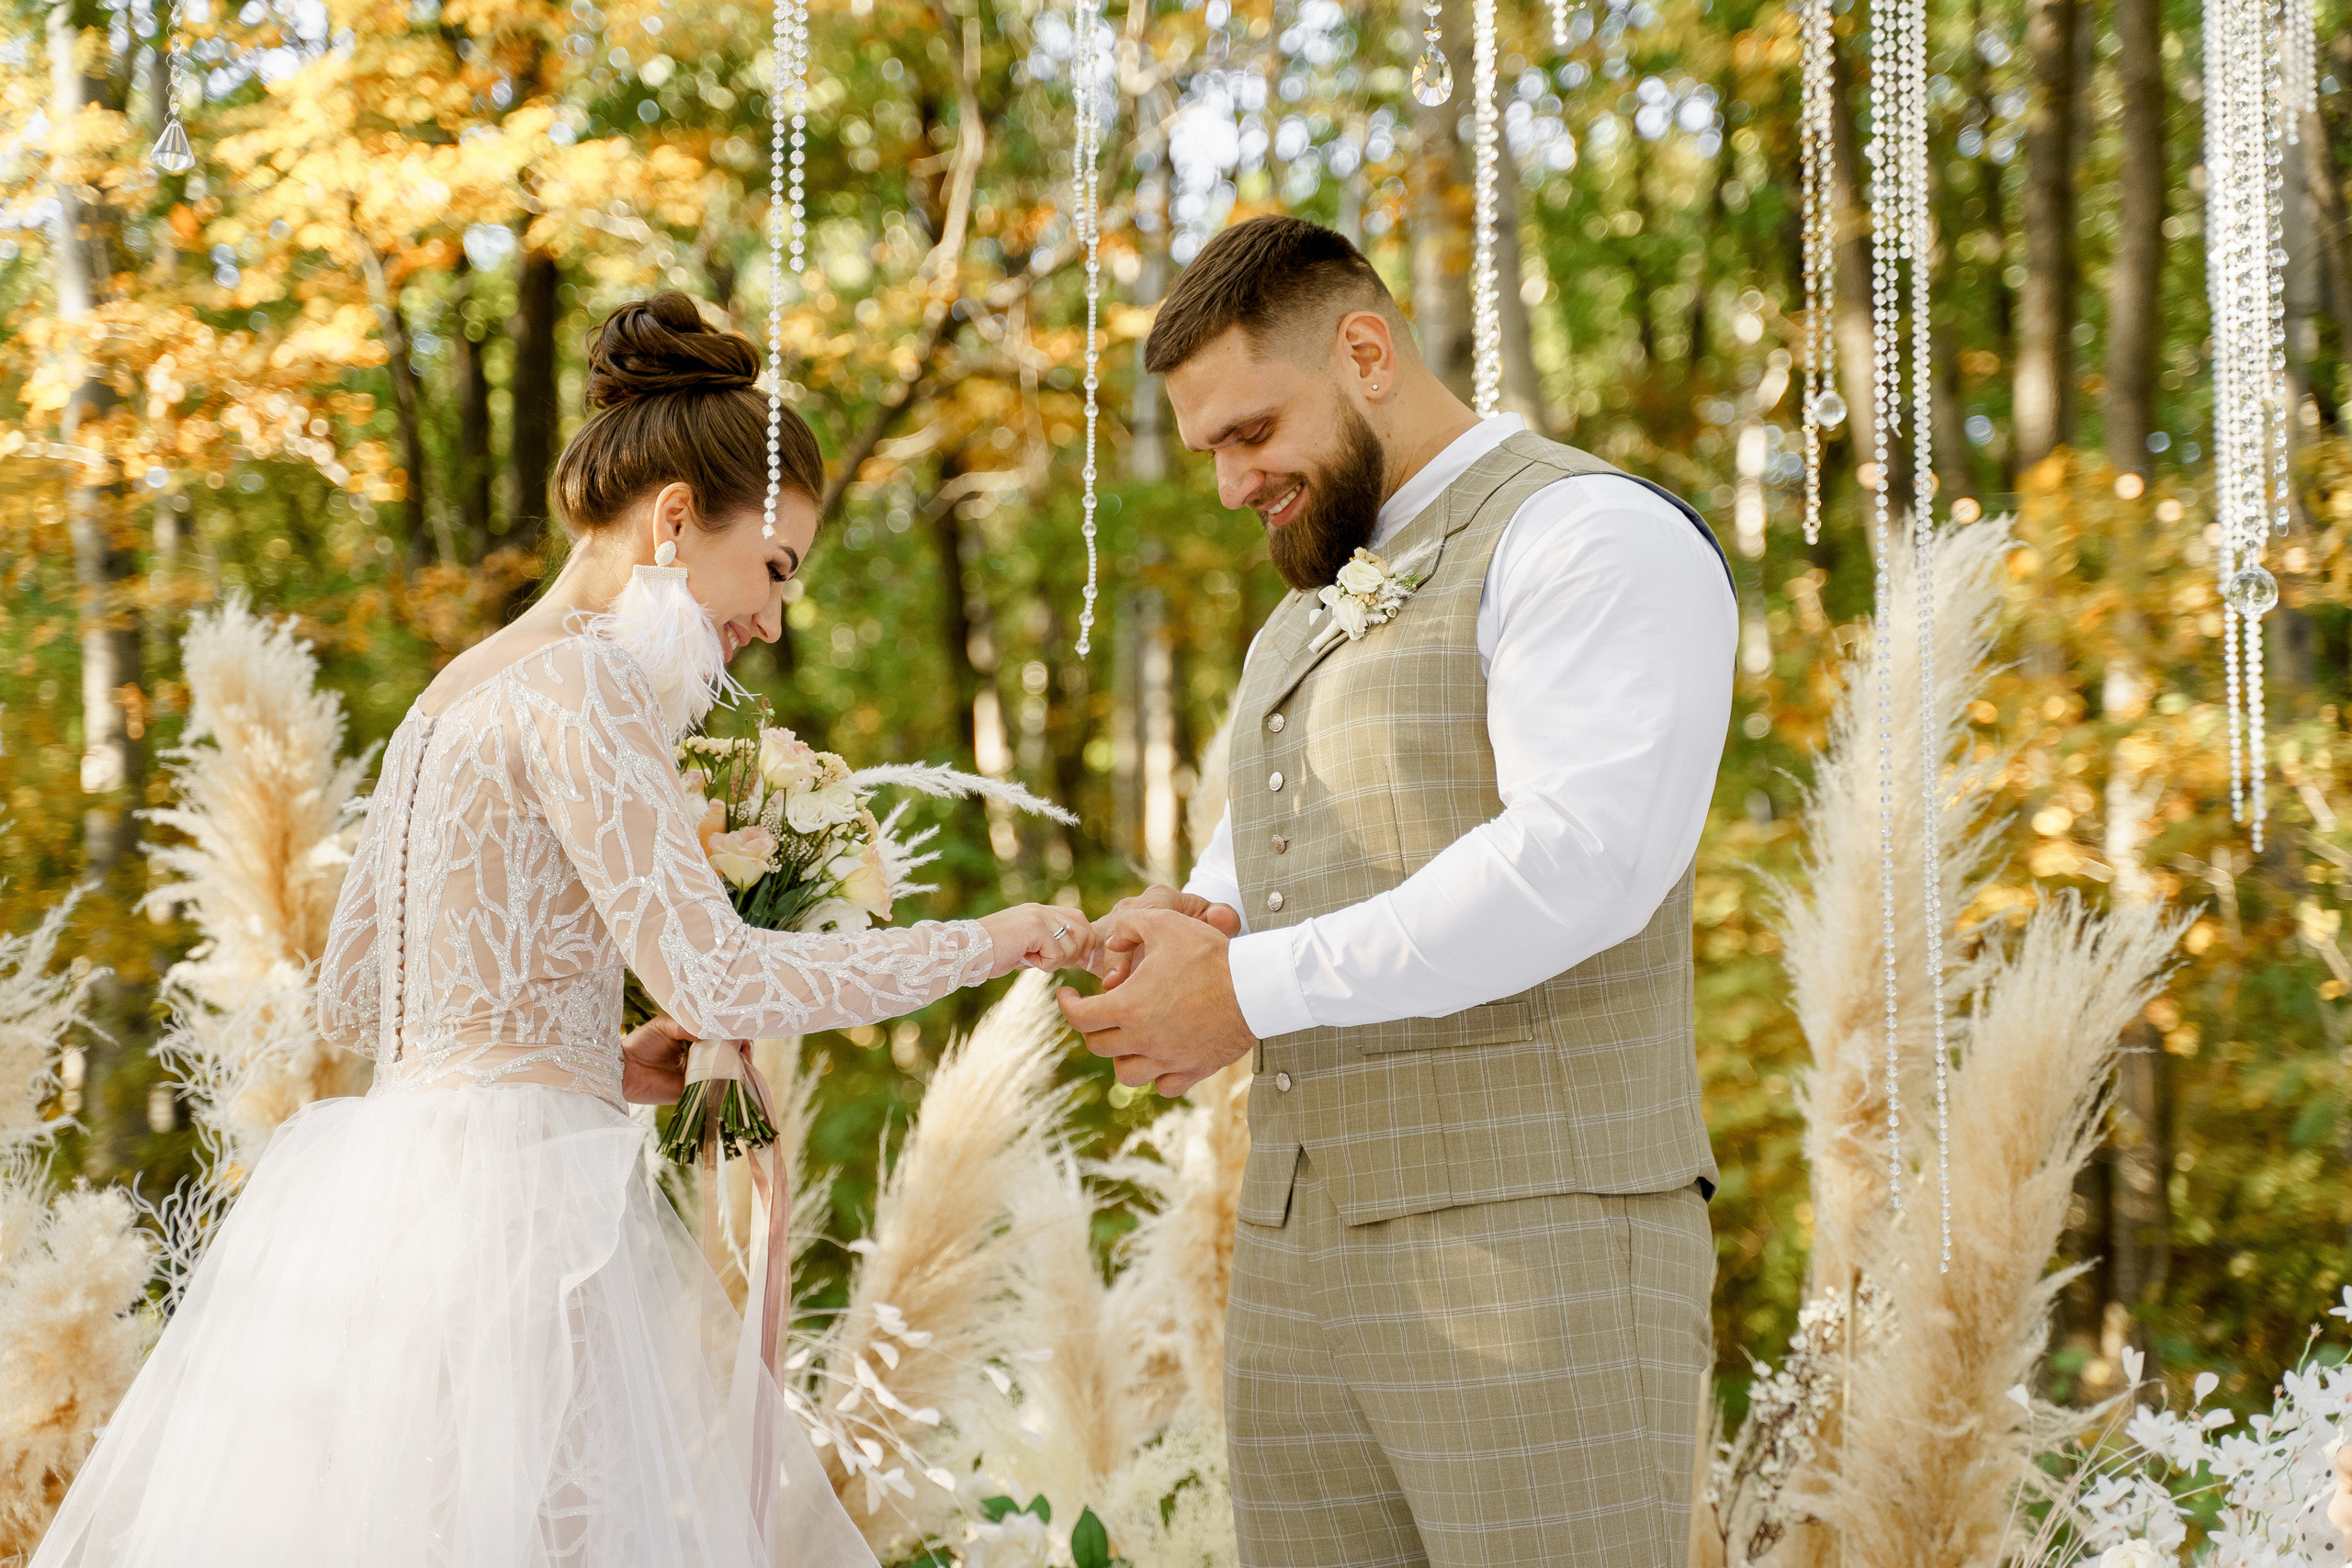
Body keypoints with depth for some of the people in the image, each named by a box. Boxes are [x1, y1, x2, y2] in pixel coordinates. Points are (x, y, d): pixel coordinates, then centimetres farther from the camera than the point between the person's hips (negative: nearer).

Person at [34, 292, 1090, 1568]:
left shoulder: (456, 693, 17)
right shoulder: (587, 680, -10)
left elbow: (351, 997, 22)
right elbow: (707, 974, -18)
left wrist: (603, 1066, 20)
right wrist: (987, 942, -8)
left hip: (377, 1192, 9)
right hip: (503, 1207, -9)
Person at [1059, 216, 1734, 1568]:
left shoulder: (1591, 535, -5)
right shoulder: (1306, 618, 25)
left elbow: (1582, 860, -19)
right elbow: (1251, 865, 30)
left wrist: (1255, 988, -15)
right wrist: (1188, 925, 4)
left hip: (1532, 1244, -8)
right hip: (1299, 1256, 8)